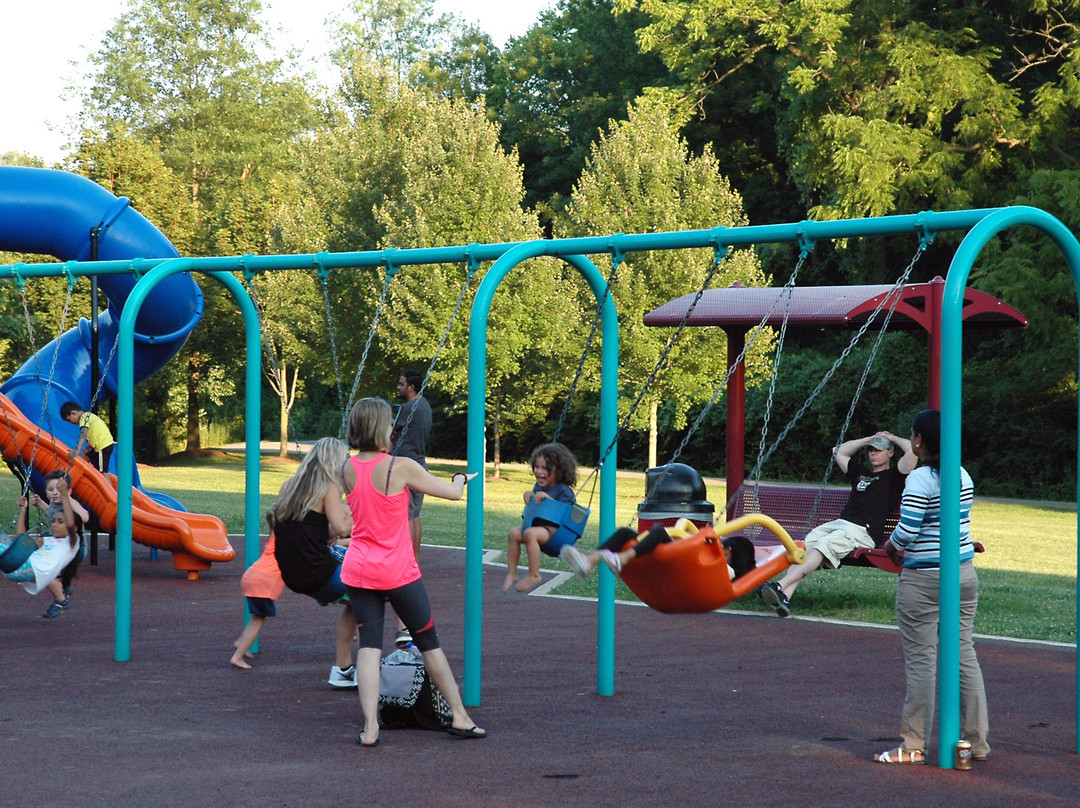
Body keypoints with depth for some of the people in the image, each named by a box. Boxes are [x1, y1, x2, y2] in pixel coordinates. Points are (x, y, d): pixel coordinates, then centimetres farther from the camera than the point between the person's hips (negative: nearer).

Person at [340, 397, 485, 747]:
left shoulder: (347, 469, 0)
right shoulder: (401, 467, -14)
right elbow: (453, 493, -4)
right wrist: (462, 478, 19)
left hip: (358, 570, 3)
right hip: (398, 572, -3)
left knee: (369, 645, 3)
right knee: (429, 642, 11)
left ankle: (370, 727, -10)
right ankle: (460, 717, 21)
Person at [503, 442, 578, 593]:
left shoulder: (563, 490, -7)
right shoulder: (539, 486, 16)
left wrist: (547, 498, -23)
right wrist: (529, 496, 6)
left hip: (554, 529, -8)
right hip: (536, 524, 8)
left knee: (530, 534, -34)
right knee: (514, 532, -16)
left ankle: (534, 575, -27)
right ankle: (511, 573, -14)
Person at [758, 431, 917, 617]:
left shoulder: (893, 476, 14)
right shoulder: (861, 473, 34)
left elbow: (912, 450, 0)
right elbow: (840, 452, 45)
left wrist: (893, 438, 19)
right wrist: (870, 439, 42)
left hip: (863, 531, -7)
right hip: (838, 523, 7)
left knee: (823, 546, -32)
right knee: (803, 546, -22)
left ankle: (781, 585, -47)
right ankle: (785, 595, -41)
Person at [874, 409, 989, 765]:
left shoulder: (920, 479, -15)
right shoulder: (963, 476, 8)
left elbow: (906, 531, -19)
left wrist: (889, 547, 3)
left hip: (924, 579, -7)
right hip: (964, 573, 7)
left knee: (921, 659, -1)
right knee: (964, 654, 11)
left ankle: (913, 745, 5)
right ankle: (977, 741, 15)